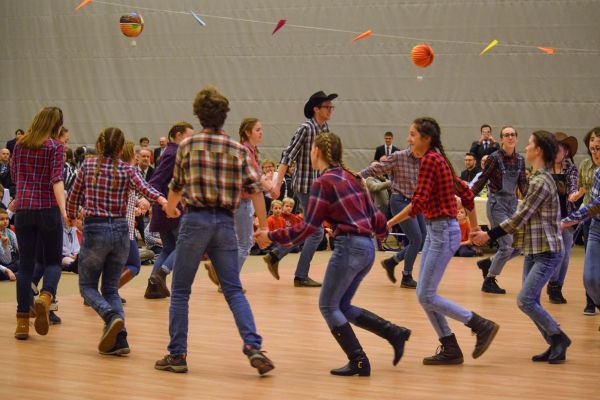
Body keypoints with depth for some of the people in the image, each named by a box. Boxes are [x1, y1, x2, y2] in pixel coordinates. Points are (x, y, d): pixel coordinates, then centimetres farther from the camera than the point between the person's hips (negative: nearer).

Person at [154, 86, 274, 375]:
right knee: (234, 291, 7)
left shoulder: (188, 145, 1)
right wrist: (263, 227, 5)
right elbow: (254, 188, 0)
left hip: (196, 219, -2)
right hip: (225, 222, 2)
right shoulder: (238, 149, 6)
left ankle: (177, 355, 6)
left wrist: (170, 208, 33)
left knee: (180, 291, 8)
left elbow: (177, 185, 12)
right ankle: (254, 347, -10)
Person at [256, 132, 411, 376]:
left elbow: (308, 227, -9)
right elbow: (373, 214, 17)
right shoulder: (351, 177, 15)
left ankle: (358, 362, -2)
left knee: (328, 305, 2)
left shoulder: (324, 182, -8)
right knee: (342, 306, 17)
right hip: (367, 247, 9)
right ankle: (395, 333, 9)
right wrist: (382, 230, 39)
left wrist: (272, 236, -2)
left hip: (349, 245, -9)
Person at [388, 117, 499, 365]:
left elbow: (418, 203, -22)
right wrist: (474, 226, 27)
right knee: (424, 295, 9)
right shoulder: (437, 159, 13)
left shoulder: (429, 160, -15)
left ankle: (482, 326, 0)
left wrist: (388, 223, -17)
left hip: (443, 232, -10)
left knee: (426, 296, -7)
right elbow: (465, 192, 20)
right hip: (435, 231, 10)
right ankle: (450, 350, 13)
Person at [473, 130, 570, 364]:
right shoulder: (539, 178, 14)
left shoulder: (541, 182, -17)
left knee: (525, 300, -14)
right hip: (533, 250, 10)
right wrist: (489, 234, 14)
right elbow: (522, 216, 17)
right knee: (530, 302, 7)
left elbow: (520, 217, -18)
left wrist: (489, 236, -13)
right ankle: (555, 346, 13)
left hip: (547, 251, -10)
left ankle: (559, 338, 0)